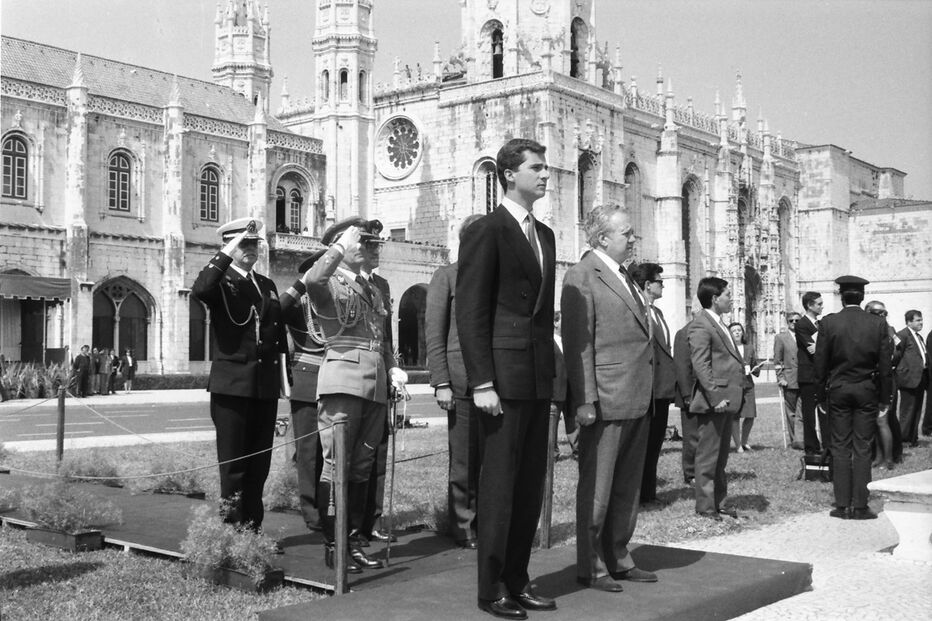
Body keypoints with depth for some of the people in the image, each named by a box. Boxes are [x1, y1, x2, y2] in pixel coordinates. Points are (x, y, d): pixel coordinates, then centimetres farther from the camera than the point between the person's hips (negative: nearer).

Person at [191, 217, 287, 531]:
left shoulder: (268, 286, 18)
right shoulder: (220, 283, 1)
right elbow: (199, 290, -25)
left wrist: (283, 372, 13)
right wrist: (226, 254, -21)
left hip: (266, 386, 5)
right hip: (231, 385, -5)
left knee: (259, 462, 8)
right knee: (233, 462, -2)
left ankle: (253, 526, 15)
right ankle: (232, 525, 3)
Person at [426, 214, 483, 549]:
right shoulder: (446, 276, 5)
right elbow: (434, 333, 1)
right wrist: (441, 383, -7)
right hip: (462, 379, -3)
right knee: (463, 460, 1)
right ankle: (463, 528, 13)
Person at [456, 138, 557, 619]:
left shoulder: (545, 235, 17)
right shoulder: (486, 231, -7)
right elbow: (470, 312, -11)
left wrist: (553, 371, 13)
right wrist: (482, 382, -16)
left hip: (539, 379, 8)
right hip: (503, 377, -7)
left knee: (531, 484, 11)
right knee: (499, 484, 0)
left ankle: (518, 580, 21)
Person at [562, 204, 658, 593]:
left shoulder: (625, 277, 18)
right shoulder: (582, 277, -9)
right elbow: (577, 344, -14)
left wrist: (649, 394, 17)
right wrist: (584, 400, -19)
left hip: (638, 400, 9)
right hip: (606, 400, -9)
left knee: (628, 487, 15)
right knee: (597, 489, 1)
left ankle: (618, 559, 26)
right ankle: (590, 567, 11)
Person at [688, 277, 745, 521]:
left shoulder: (719, 324, 19)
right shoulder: (700, 326, -12)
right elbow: (701, 365, -19)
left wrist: (736, 395, 17)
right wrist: (715, 396, -24)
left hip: (726, 400, 10)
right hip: (712, 400, -10)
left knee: (721, 455, 16)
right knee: (708, 455, -3)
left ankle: (718, 502, 24)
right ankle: (705, 506, 4)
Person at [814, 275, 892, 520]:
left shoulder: (829, 323, -5)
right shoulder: (878, 324, -3)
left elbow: (820, 363, -3)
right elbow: (885, 365, -1)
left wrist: (821, 396, 6)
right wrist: (884, 399, 7)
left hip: (838, 390, 0)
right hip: (867, 391, 0)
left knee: (840, 449, 6)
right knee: (862, 449, 4)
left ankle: (842, 506, 6)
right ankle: (860, 506, 4)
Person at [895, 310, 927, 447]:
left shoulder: (920, 337, 19)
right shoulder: (903, 335, -10)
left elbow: (923, 356, 18)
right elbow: (897, 355, -13)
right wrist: (901, 369, -8)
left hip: (921, 378, 9)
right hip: (909, 377, -9)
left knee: (917, 410, 12)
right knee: (907, 410, -2)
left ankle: (913, 438, 19)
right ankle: (904, 438, 5)